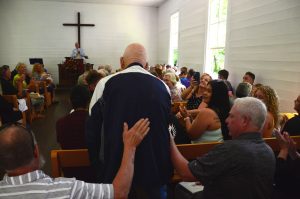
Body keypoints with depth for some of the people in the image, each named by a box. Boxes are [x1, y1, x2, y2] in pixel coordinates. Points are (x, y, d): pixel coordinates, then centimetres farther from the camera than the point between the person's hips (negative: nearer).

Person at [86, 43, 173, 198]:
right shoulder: (163, 87, -3)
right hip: (155, 168, 2)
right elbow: (167, 128, 6)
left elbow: (92, 129, -5)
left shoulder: (106, 83, -9)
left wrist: (96, 163, 9)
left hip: (117, 168, -1)